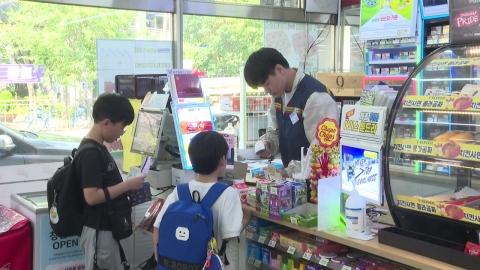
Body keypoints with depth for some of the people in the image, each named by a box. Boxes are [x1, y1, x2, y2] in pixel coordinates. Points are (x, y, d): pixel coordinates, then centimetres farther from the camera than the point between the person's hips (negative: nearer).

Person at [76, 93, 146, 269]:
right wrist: (127, 185, -21)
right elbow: (92, 196, -26)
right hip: (98, 230, -10)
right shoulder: (90, 154, -21)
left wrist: (126, 187, 6)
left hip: (107, 227, 10)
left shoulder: (98, 148, 9)